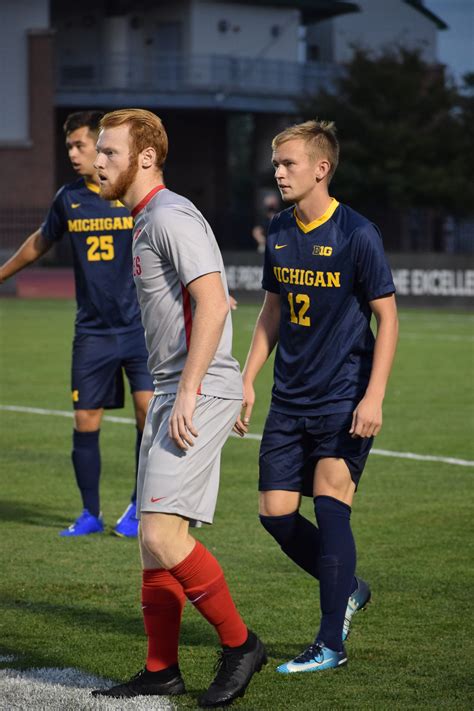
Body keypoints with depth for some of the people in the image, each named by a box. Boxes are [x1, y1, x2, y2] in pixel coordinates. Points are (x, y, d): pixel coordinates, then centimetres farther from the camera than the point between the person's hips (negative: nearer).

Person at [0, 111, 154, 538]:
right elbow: (40, 242, 21)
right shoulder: (68, 199, 4)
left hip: (139, 324, -3)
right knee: (86, 419, 1)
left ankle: (139, 507, 7)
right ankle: (90, 514, 16)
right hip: (92, 330, 3)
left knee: (148, 409, -11)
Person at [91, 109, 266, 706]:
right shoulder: (145, 222, 18)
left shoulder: (171, 217, -13)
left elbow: (212, 302, -22)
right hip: (170, 394, 10)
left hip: (200, 394, -10)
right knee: (154, 538, 10)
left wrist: (188, 393, -24)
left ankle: (239, 644, -1)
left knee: (162, 536, -15)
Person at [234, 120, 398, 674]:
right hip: (289, 399, 6)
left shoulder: (356, 234, -12)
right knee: (275, 513, 3)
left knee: (329, 506, -11)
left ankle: (330, 644, -2)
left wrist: (373, 398, -15)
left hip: (344, 399, -6)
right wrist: (247, 379, 12)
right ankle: (347, 591, 28)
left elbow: (387, 316, -9)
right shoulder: (280, 231, 6)